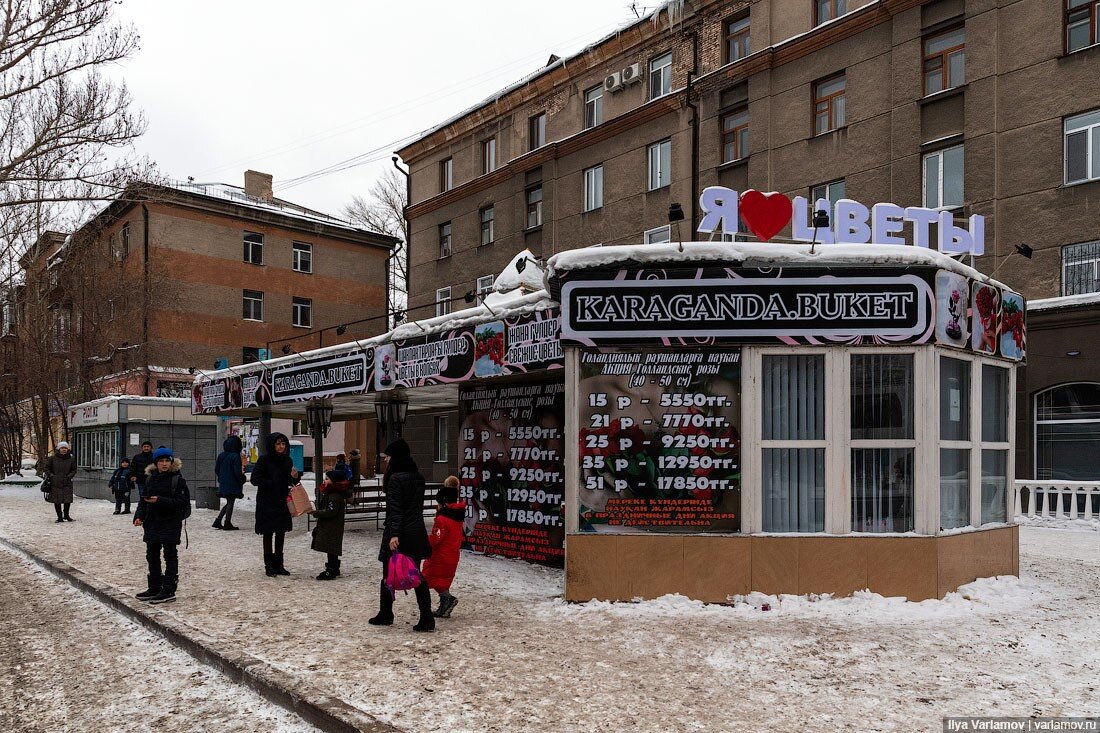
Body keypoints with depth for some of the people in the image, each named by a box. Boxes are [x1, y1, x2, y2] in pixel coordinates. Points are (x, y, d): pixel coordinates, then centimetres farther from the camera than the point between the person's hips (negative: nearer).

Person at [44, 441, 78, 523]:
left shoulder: (71, 459, 3)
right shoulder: (53, 458, 0)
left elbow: (73, 470, 11)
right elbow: (46, 468, 9)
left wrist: (69, 476, -4)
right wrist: (50, 475, -4)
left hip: (67, 483, 1)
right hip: (55, 483, -1)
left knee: (68, 500, 2)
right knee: (57, 501, 3)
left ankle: (66, 515, 23)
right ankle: (60, 517, 15)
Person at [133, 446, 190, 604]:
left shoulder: (177, 479, -10)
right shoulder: (150, 479, 8)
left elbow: (181, 502, -16)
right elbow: (143, 500, 11)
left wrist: (160, 501, -24)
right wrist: (139, 516, -4)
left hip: (170, 524, -7)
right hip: (152, 524, 7)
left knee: (170, 557, 0)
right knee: (152, 556, 16)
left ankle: (168, 591, 4)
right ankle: (154, 589, 28)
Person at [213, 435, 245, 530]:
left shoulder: (221, 455, 4)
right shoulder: (235, 456, -16)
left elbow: (216, 470, 9)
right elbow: (238, 472, -17)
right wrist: (242, 478, 1)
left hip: (223, 484, 6)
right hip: (233, 484, -6)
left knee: (228, 503, 17)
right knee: (230, 503, 3)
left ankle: (218, 521, 13)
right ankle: (227, 523, 5)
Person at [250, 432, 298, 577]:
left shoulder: (287, 460, 6)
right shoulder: (264, 460, -10)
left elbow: (291, 482, 14)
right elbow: (255, 479, -14)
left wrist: (295, 477, -9)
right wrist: (272, 484, -16)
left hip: (283, 502, 5)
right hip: (267, 503, -5)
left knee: (280, 534, 10)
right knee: (268, 534, 2)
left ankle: (278, 565, 19)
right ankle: (269, 566, 10)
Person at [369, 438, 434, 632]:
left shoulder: (395, 478, -12)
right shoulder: (418, 477, 10)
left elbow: (395, 509, -19)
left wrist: (394, 534, -23)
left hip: (399, 534, -7)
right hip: (417, 534, 7)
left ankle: (385, 615, 22)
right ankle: (426, 618, 1)